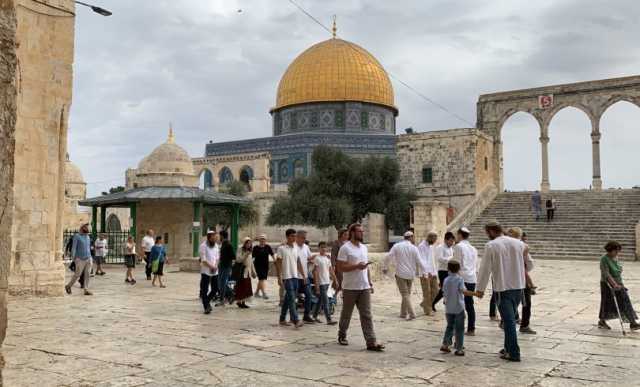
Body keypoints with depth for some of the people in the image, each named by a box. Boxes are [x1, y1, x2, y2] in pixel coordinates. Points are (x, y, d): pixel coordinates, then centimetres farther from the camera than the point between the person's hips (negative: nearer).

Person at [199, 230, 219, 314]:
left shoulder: (216, 245, 10)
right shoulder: (203, 246, -10)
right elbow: (203, 260, -14)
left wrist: (215, 266, -3)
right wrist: (211, 266, -17)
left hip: (214, 271, 6)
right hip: (205, 271, -6)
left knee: (215, 289, 7)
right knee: (204, 290, -1)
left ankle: (207, 301, 30)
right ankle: (206, 307, 6)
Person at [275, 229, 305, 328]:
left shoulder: (296, 248, 11)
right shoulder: (281, 248, -7)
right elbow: (278, 263, -8)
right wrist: (279, 278, -12)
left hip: (295, 276, 6)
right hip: (286, 277, -6)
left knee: (287, 299, 12)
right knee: (291, 298, -11)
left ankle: (282, 319, 21)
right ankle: (295, 320, -13)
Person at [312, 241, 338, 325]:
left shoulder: (328, 257, 12)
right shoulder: (317, 258, -10)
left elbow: (331, 270, 17)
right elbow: (315, 271, -13)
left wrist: (335, 280, 14)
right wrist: (316, 284, -17)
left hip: (327, 282, 7)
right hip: (321, 283, -7)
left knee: (320, 300, 15)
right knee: (325, 302, -9)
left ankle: (315, 316, 27)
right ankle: (329, 320, -9)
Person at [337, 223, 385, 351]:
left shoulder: (364, 248, 13)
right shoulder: (345, 248, -10)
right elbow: (341, 267, -17)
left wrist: (370, 283, 17)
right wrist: (357, 266, -24)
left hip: (364, 287, 6)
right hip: (350, 288, -5)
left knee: (367, 315, 0)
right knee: (346, 314, 10)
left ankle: (371, 342, -3)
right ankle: (342, 335, 30)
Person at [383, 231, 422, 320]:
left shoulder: (397, 246, -1)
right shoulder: (414, 248, -2)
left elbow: (388, 257, -5)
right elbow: (419, 262, -4)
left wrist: (385, 267, 8)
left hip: (400, 274, -1)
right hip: (410, 274, 2)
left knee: (405, 294, 0)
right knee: (407, 294, 16)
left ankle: (412, 314, -10)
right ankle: (403, 313, 21)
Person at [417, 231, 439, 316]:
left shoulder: (433, 246, 14)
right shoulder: (421, 246, -11)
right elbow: (421, 260, -19)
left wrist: (436, 270, 15)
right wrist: (426, 271, -28)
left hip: (433, 272, 8)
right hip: (425, 273, -8)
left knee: (435, 290, 8)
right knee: (427, 292, -2)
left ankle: (424, 304, 26)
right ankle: (427, 310, 7)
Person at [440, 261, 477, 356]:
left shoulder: (446, 280, 4)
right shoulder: (460, 279, -9)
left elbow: (444, 293, 9)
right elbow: (464, 291, -24)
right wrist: (475, 293, -26)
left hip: (448, 309, 5)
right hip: (458, 308, -5)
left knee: (450, 327, 19)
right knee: (459, 329, 2)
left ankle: (445, 345, 17)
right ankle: (459, 349, 2)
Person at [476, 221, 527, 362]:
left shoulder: (491, 246, -10)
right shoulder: (518, 243, 5)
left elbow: (485, 269, -7)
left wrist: (480, 289, 3)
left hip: (502, 289, -5)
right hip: (518, 287, 5)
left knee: (509, 321, 0)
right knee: (511, 319, 18)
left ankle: (513, 353, 1)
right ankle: (508, 348, 26)